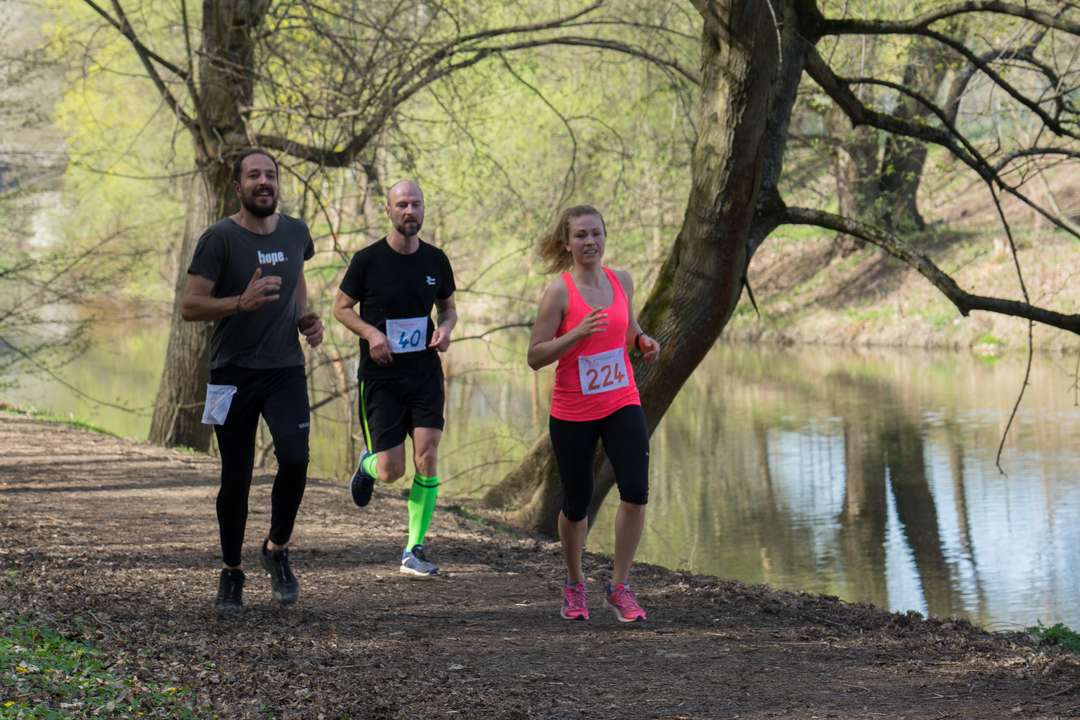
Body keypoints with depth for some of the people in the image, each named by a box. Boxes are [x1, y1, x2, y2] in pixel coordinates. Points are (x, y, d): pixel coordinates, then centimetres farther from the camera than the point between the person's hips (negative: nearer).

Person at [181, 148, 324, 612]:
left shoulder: (295, 232, 6)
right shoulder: (220, 238, -9)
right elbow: (188, 306, -12)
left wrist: (305, 319, 8)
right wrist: (242, 302, -26)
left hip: (285, 369, 3)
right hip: (233, 373, -3)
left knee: (295, 458, -17)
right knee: (235, 479, 2)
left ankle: (277, 549, 7)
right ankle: (231, 573, 21)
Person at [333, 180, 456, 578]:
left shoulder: (435, 260, 3)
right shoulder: (368, 260, -7)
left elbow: (447, 306, 17)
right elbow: (342, 307, 2)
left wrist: (445, 329, -5)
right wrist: (371, 333, -16)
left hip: (424, 371, 3)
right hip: (380, 376, -2)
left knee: (427, 458, -10)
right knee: (391, 471, -4)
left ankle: (414, 551, 2)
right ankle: (367, 464, 35)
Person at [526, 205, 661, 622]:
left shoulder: (622, 281, 3)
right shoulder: (559, 292, -12)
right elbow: (535, 357, -14)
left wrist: (642, 341, -1)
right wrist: (578, 332, -27)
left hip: (622, 404, 3)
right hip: (572, 414, -3)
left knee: (635, 492, -13)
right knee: (576, 505, 7)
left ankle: (620, 587, 1)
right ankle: (574, 585, 32)